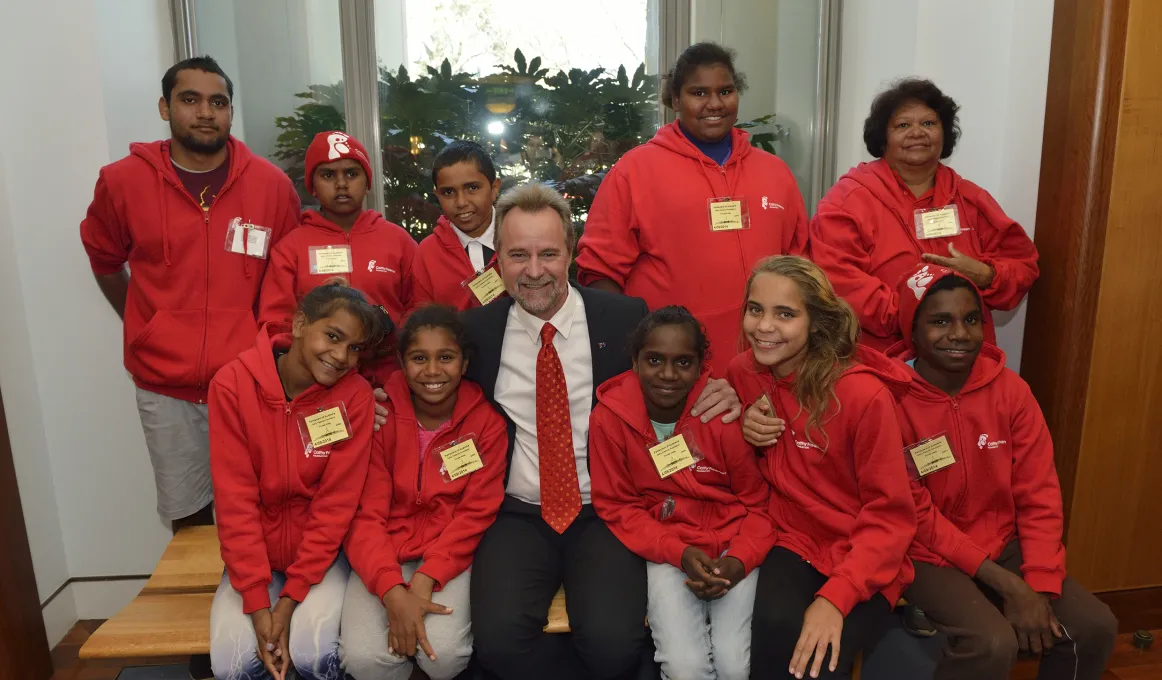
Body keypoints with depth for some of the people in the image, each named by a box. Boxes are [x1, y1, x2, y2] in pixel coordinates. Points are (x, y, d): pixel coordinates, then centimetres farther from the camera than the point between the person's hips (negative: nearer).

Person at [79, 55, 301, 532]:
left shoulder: (272, 184, -4)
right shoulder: (122, 181, -3)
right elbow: (104, 260, 15)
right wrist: (144, 330, 13)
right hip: (164, 387, 1)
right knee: (186, 514, 13)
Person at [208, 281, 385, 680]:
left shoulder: (355, 396, -15)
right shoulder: (233, 384, -14)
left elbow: (337, 503, -13)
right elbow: (235, 500, -14)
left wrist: (290, 600, -16)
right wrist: (257, 601, -16)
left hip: (322, 553, -1)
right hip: (255, 555, 1)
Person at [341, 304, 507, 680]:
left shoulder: (487, 420, -6)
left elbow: (476, 514, -6)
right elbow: (367, 515, -10)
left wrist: (423, 583, -19)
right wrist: (393, 592, -25)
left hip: (451, 555, 0)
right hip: (385, 554, 1)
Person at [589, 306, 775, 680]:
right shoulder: (609, 418, -11)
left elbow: (758, 502, -2)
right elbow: (617, 506, -2)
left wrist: (739, 560, -18)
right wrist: (679, 552, -14)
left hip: (734, 545, 0)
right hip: (667, 550, 0)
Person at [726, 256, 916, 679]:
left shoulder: (863, 394, -19)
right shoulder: (742, 372, -4)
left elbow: (890, 515, -13)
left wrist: (835, 597, -24)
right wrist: (745, 428, -9)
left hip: (863, 560, -3)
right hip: (793, 545, 3)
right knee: (776, 631, -28)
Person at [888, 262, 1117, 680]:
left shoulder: (1010, 390, -3)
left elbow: (1039, 495, -2)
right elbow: (915, 514, -15)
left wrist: (1040, 586, -13)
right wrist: (1004, 583, -18)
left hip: (1003, 547, 5)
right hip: (929, 556, -5)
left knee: (1095, 627, -9)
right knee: (992, 644, -26)